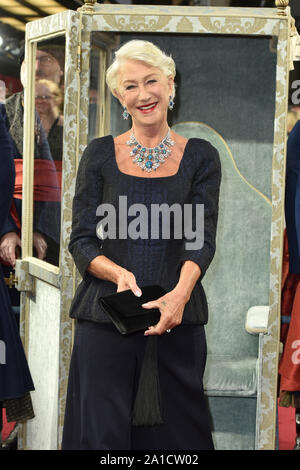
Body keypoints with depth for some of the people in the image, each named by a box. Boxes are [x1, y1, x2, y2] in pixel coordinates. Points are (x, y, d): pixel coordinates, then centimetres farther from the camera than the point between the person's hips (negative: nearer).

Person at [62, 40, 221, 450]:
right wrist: (120, 274, -18)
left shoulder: (200, 157, 5)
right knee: (100, 435, 0)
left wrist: (180, 293, -24)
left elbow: (203, 238, -5)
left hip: (177, 321, 0)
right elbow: (81, 241, 3)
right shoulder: (100, 155, 6)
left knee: (174, 432, 4)